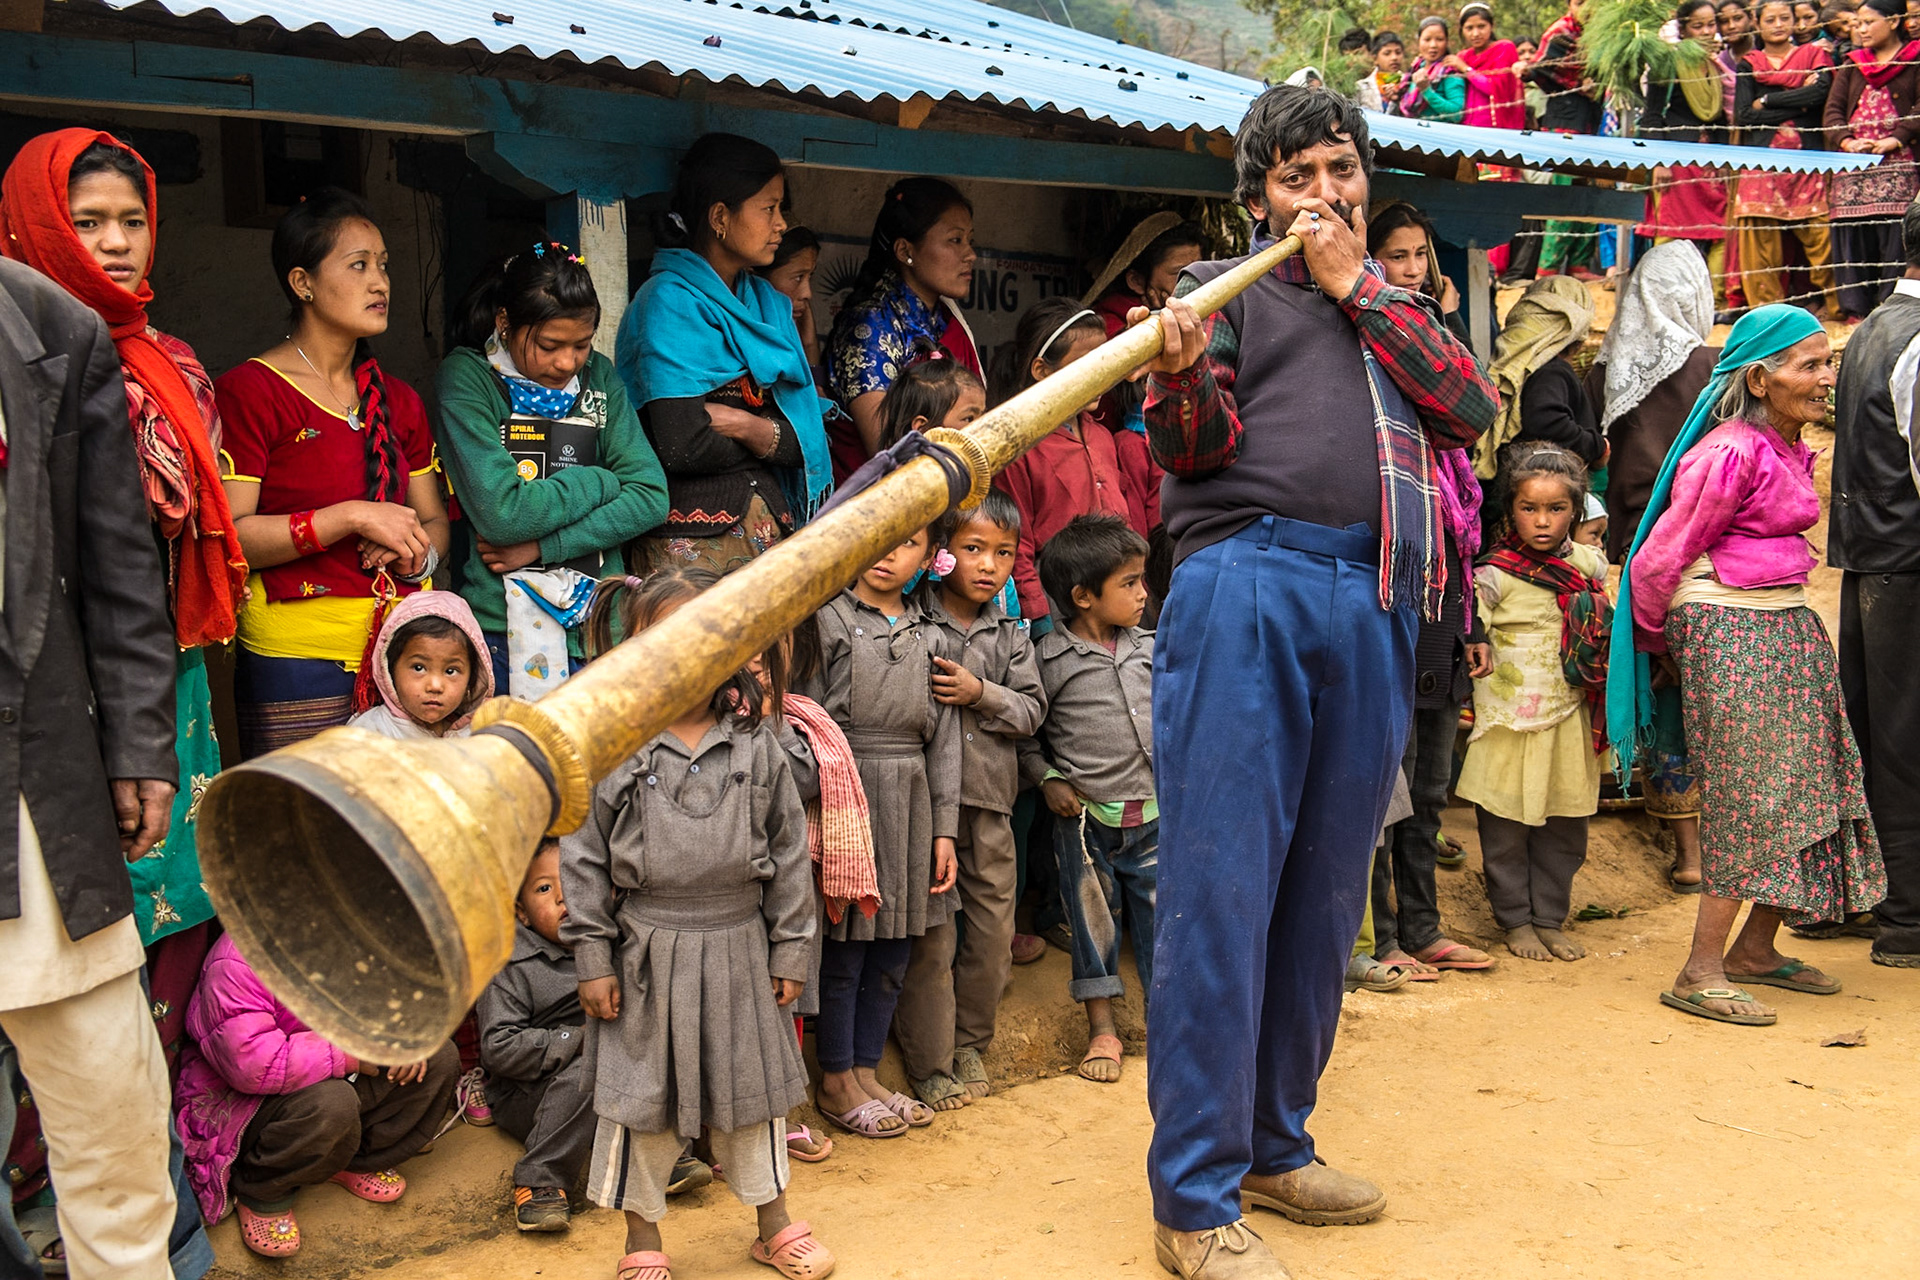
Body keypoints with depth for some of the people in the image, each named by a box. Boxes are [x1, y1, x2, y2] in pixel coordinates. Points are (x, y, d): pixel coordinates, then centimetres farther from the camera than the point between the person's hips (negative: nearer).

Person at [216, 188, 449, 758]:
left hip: (406, 651, 6)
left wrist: (417, 553, -2)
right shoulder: (247, 391, -3)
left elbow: (435, 522, 21)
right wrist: (352, 518, -15)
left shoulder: (399, 401, 17)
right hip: (298, 663, -5)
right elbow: (227, 537, -11)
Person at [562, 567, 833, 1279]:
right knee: (641, 1094, 9)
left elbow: (788, 853, 4)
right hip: (646, 954, -1)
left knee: (751, 1087, 14)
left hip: (738, 949, 2)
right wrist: (593, 960, -5)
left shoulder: (755, 746, -2)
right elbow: (584, 859, -3)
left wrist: (790, 951, 4)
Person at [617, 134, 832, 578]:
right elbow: (683, 446, -19)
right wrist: (772, 439, -2)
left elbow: (805, 435, 9)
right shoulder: (671, 302, -8)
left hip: (770, 520, 7)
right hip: (696, 537, -7)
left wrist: (746, 425, -10)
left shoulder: (766, 302, 15)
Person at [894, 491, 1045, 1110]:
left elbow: (1032, 709, 4)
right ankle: (929, 1063, 13)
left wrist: (981, 693, -10)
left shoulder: (1010, 633, 9)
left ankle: (970, 1043, 30)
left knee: (993, 930, 11)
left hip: (990, 800, 4)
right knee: (930, 936, 0)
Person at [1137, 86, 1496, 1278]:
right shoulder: (1224, 286, 12)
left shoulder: (1397, 300, 26)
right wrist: (1184, 375, -23)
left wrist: (1358, 288, 6)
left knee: (1326, 889, 9)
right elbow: (1196, 449, -1)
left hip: (1373, 608, 5)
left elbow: (1472, 407, 8)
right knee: (1221, 887, -7)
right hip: (1248, 587, -5)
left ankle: (1274, 1142, 23)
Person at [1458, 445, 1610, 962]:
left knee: (1564, 827, 9)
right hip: (1509, 719, -4)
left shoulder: (1591, 564, 6)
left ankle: (1549, 919, 22)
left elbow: (1605, 636, 17)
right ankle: (1515, 920, 17)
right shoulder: (1494, 574, -8)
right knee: (1506, 826, 3)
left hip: (1568, 718, 4)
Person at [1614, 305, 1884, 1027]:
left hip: (1786, 629, 9)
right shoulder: (1730, 453, -17)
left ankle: (1756, 949, 24)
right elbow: (1659, 560, -13)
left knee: (1804, 788, 11)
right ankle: (1700, 974, -2)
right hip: (1729, 633, -9)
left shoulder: (1786, 448, 12)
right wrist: (1653, 641, 1)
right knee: (1751, 800, -8)